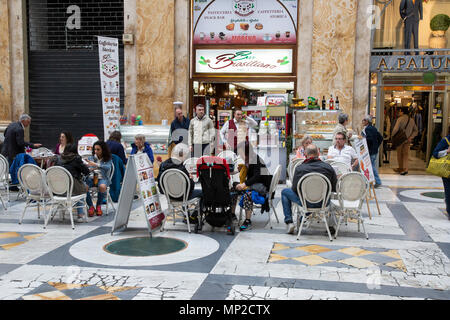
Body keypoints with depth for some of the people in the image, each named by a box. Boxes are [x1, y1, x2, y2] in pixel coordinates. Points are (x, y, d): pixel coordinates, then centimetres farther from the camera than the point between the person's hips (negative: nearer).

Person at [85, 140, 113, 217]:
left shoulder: (108, 159, 9)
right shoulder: (91, 158, 18)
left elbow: (108, 167, -12)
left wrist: (95, 165, -25)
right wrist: (89, 169, -16)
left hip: (102, 178, -2)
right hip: (91, 177, 2)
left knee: (102, 186, -38)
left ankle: (98, 206, -13)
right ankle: (91, 206, -13)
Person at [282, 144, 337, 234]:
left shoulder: (299, 168, -11)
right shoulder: (328, 167, -5)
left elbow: (294, 189, -6)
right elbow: (334, 188, 1)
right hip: (323, 203, 3)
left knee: (285, 192, 20)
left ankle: (289, 222, 14)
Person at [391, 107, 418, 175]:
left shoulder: (400, 119, -13)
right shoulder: (411, 120, 6)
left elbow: (395, 129, -22)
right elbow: (415, 130, 5)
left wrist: (392, 135, -6)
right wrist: (410, 137, -2)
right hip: (408, 140, 4)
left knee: (399, 154, 10)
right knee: (406, 154, 7)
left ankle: (401, 168, 19)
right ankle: (405, 169, -2)